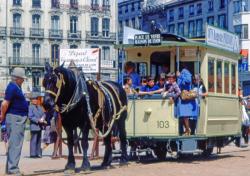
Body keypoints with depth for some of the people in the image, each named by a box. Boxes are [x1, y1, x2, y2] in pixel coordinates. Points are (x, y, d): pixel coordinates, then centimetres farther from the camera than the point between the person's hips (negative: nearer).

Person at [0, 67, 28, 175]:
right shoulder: (13, 87, -17)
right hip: (15, 118, -10)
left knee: (13, 144, 15)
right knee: (15, 144, -9)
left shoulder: (16, 87, 14)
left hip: (18, 118, 10)